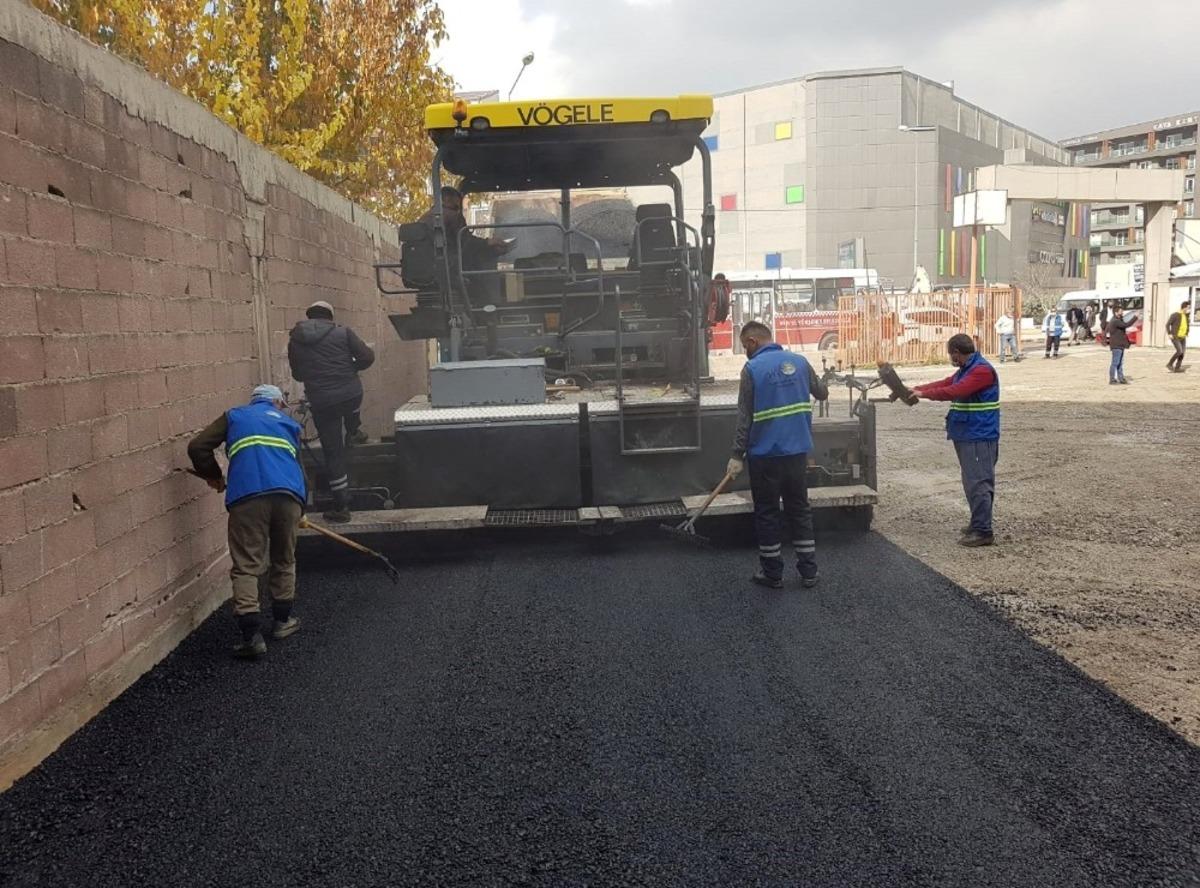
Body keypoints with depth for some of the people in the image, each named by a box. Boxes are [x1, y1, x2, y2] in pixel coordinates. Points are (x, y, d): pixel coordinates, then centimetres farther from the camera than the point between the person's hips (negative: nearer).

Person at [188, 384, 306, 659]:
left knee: (246, 567, 1)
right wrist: (299, 508, 43)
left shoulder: (234, 416, 27)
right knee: (284, 561, 21)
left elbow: (197, 447, 17)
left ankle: (252, 635, -8)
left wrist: (213, 476, 32)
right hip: (289, 494, 2)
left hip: (247, 495, -2)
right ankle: (282, 620, 33)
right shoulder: (289, 423, 32)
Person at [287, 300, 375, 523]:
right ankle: (353, 432, 44)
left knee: (333, 453, 7)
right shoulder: (343, 333, 0)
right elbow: (367, 357, -2)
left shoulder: (295, 341, 6)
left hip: (321, 402, 1)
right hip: (351, 395, 0)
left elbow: (297, 374, 14)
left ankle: (341, 506, 9)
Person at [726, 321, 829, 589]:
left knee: (767, 513, 8)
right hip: (797, 451, 4)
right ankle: (809, 571, 17)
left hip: (765, 454, -4)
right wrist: (821, 389, 42)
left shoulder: (752, 368, -10)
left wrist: (738, 455, -7)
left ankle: (772, 574, 14)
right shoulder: (799, 361, 3)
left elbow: (745, 417, -11)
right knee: (800, 509, 14)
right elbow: (822, 393, 19)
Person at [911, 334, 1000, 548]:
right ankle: (978, 524, 24)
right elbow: (944, 384, 19)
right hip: (967, 436, 10)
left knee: (978, 483, -9)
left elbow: (954, 391, -24)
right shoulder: (966, 370, 16)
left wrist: (924, 394, -14)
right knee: (973, 482, 15)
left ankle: (982, 531, -7)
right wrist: (915, 389, 11)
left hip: (979, 439, -10)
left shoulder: (982, 370, -16)